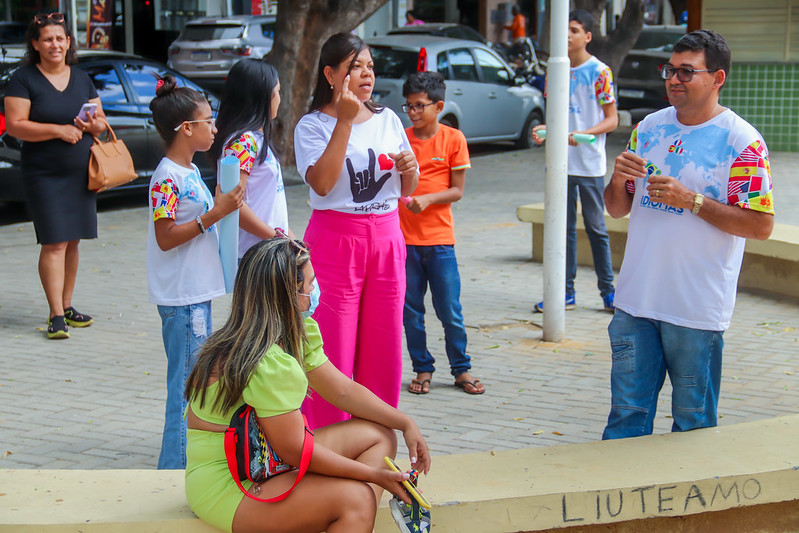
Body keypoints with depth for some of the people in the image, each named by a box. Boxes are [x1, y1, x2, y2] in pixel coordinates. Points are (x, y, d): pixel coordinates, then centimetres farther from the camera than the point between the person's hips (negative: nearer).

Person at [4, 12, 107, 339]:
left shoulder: (82, 80, 12)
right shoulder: (23, 79, -4)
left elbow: (102, 122, 16)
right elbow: (14, 125, -12)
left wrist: (92, 125, -8)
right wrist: (58, 130, -20)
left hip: (81, 173, 5)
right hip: (44, 175, -5)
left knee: (73, 242, 9)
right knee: (54, 243, -9)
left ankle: (66, 306, 20)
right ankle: (56, 316, -5)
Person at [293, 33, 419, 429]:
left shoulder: (388, 120, 11)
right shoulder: (313, 125, -3)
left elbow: (406, 190, 17)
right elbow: (321, 184, -20)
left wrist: (410, 170, -5)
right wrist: (345, 121, -20)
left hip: (386, 240, 5)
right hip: (335, 240, -5)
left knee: (383, 348, 8)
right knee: (332, 351, -4)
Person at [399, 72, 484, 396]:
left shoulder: (453, 139, -1)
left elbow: (457, 190, -3)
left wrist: (428, 199, -18)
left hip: (439, 238, -2)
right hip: (404, 236, 2)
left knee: (450, 310, 2)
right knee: (410, 309, 7)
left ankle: (461, 369, 16)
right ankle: (423, 369, 19)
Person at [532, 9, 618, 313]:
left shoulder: (599, 72, -6)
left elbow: (612, 120, -6)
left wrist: (585, 134, -23)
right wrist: (544, 130, -1)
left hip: (590, 165, -5)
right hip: (562, 162, 5)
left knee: (596, 227, 1)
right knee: (564, 228, 9)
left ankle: (607, 290, 11)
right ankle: (566, 293, 15)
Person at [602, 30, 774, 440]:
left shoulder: (740, 141, -8)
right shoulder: (649, 128, 9)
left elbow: (761, 225, -13)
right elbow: (617, 210, 15)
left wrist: (691, 201, -19)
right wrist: (619, 180, -8)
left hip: (698, 309, -4)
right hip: (636, 300, 5)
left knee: (692, 423, 9)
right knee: (626, 413, 8)